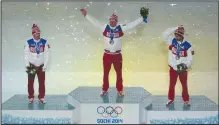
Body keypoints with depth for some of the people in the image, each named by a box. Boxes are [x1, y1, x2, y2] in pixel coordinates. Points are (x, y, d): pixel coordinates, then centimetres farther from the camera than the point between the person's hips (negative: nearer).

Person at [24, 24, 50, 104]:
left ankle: (41, 98, 17)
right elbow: (26, 54, -2)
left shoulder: (44, 42, -3)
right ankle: (31, 97, 17)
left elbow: (47, 54, -2)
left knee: (42, 83, 5)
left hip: (41, 66, 1)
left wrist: (45, 65, -6)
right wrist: (27, 65, -6)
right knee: (30, 82, 3)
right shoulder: (28, 42, -5)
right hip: (32, 65, -1)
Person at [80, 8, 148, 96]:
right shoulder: (104, 27, -3)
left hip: (117, 55, 0)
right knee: (105, 73, 13)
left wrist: (142, 19, -10)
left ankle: (120, 90, 27)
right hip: (107, 55, 1)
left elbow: (132, 24, -6)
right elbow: (94, 22, -1)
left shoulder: (121, 28, -5)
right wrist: (86, 15, -3)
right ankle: (105, 89, 28)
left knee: (119, 73, 12)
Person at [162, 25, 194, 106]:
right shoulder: (172, 41, -5)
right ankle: (171, 99, 27)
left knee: (184, 85, 12)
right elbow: (165, 34, -19)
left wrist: (186, 65, -25)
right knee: (172, 84, 12)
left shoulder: (187, 45, -11)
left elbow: (190, 58, -9)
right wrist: (175, 28, -24)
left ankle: (186, 100, 27)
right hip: (173, 68, 1)